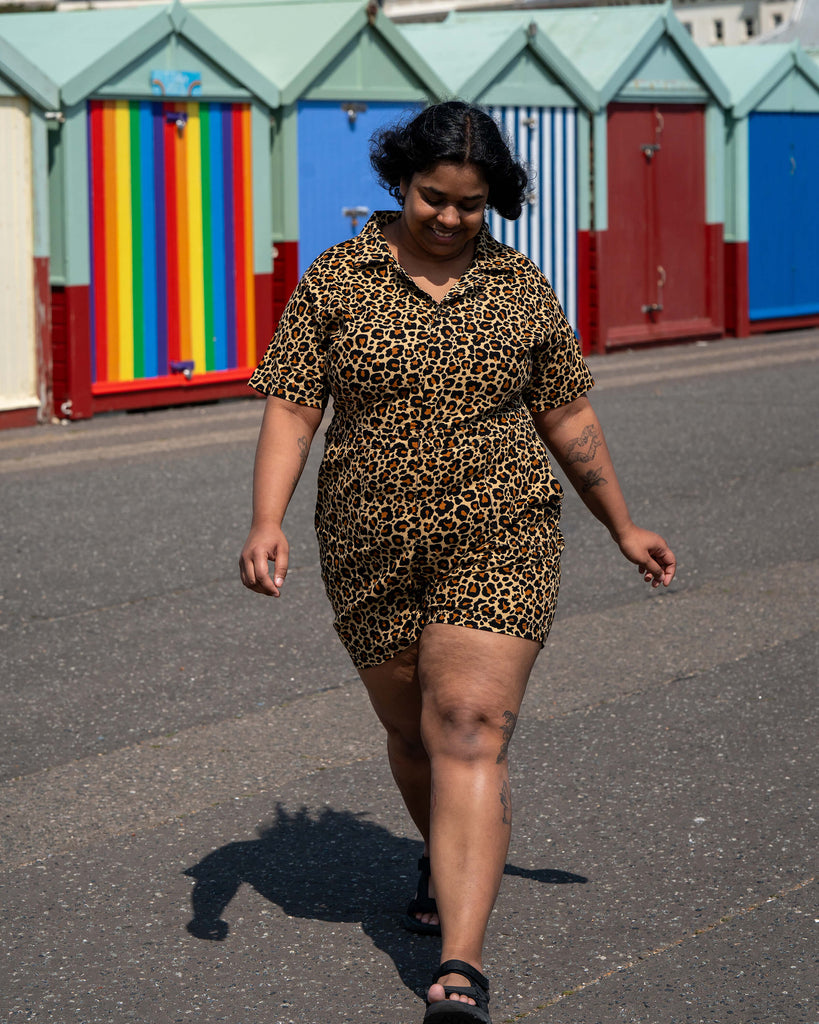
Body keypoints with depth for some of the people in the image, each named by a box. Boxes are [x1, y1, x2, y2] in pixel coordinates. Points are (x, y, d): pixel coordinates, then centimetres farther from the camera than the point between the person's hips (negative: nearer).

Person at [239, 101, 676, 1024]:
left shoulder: (522, 290, 4)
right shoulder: (337, 280, 0)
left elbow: (568, 418, 13)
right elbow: (291, 409, -3)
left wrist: (623, 528, 18)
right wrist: (266, 523, -17)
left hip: (498, 542, -1)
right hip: (373, 552, 2)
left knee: (470, 734, -14)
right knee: (412, 735, 15)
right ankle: (446, 862, 48)